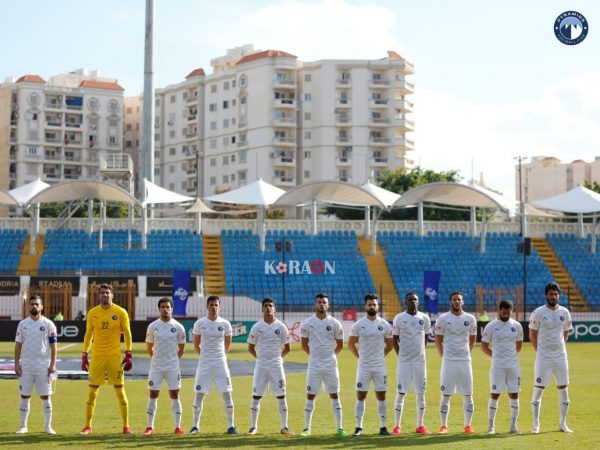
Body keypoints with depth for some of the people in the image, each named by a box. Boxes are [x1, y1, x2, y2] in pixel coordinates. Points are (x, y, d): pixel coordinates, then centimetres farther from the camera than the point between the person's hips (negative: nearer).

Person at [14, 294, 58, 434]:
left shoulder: (48, 324, 0)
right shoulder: (22, 324, 5)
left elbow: (53, 346, 0)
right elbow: (18, 345, 7)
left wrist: (53, 364, -8)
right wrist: (16, 363, 0)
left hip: (43, 366, -2)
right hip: (26, 365, 2)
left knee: (45, 396, 1)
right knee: (25, 396, 5)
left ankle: (48, 426, 7)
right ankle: (23, 426, 12)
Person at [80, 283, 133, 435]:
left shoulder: (120, 312, -1)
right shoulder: (92, 313, 5)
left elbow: (127, 334, 2)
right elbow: (88, 334, 12)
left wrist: (128, 355, -4)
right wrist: (85, 355, 6)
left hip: (115, 356, -2)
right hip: (97, 356, 2)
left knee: (120, 390, 0)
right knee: (92, 391, 1)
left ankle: (126, 426, 8)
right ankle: (87, 426, 9)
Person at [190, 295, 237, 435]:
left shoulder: (225, 324, -1)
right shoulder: (199, 323, -1)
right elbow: (196, 345, 10)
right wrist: (205, 355, 10)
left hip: (220, 363, 0)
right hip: (204, 364, 0)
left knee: (227, 393, -2)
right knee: (199, 394, 2)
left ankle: (230, 426, 6)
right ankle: (196, 426, 13)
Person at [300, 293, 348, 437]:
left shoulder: (335, 323, -2)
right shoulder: (307, 323, -2)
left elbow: (340, 344, 8)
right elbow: (304, 344, 8)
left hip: (331, 365, 0)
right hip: (314, 365, 0)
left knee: (334, 395, 4)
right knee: (310, 396, 3)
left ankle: (339, 428, 9)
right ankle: (307, 428, 9)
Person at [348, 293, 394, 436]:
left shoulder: (384, 325, 1)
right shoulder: (358, 325, -3)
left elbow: (390, 344, 12)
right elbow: (351, 344, 5)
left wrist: (381, 356, 6)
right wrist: (360, 357, 2)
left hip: (380, 366, 1)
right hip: (364, 366, -1)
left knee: (381, 396, 4)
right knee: (361, 396, 1)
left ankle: (383, 427, 11)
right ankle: (359, 427, 9)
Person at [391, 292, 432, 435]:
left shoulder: (424, 318, 4)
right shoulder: (399, 318, -3)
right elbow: (395, 339, 4)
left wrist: (420, 352, 11)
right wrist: (400, 355, 1)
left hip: (420, 361, 3)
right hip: (404, 361, -2)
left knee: (420, 393, 5)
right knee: (401, 393, -1)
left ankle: (420, 425, 13)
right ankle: (397, 426, 5)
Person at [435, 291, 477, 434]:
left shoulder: (470, 319, 4)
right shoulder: (443, 319, -2)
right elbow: (438, 340, 5)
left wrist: (466, 354, 13)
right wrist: (444, 356, 5)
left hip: (465, 361, 2)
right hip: (449, 361, -2)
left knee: (468, 394, 3)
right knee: (446, 394, -1)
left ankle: (468, 425, 12)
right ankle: (443, 425, 5)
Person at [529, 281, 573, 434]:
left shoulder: (565, 312, 5)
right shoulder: (538, 313, -6)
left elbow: (565, 334, 15)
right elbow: (532, 334, 0)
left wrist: (560, 349, 8)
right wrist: (539, 351, -3)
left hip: (561, 357, 4)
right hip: (543, 357, -4)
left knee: (563, 389, 7)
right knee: (538, 389, -4)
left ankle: (563, 423, 18)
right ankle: (536, 424, 4)